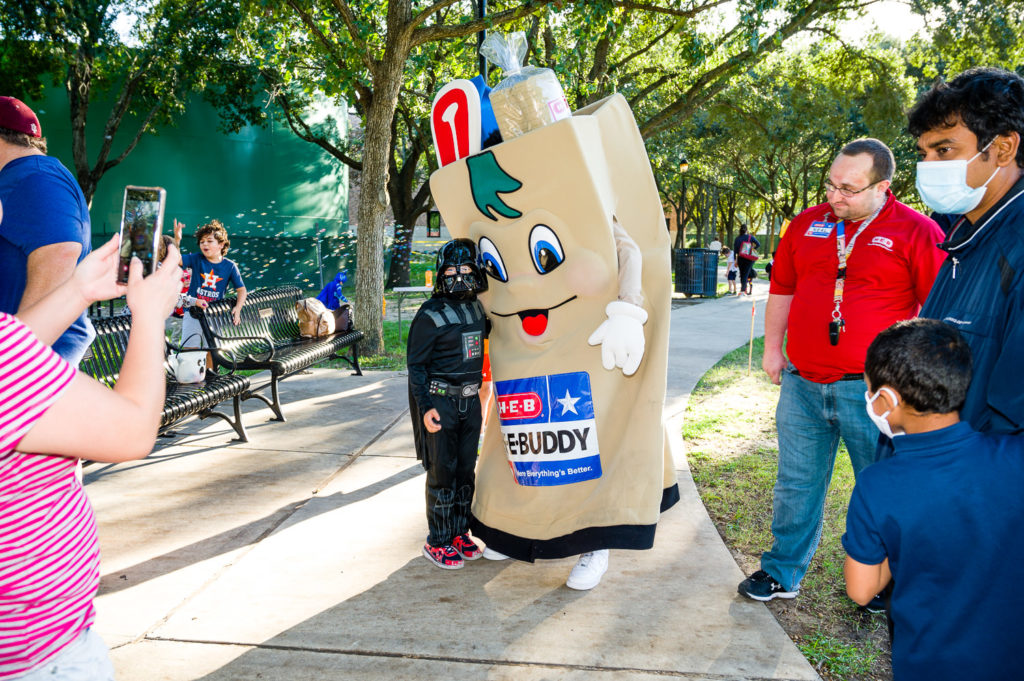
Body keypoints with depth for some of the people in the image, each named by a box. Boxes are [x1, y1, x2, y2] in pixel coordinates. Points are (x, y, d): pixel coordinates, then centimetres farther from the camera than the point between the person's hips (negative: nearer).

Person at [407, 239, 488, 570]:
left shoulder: (477, 308, 7)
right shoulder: (430, 314, -11)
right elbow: (416, 365, -10)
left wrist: (478, 391, 20)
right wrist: (425, 407, -16)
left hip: (470, 401, 6)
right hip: (440, 403, -6)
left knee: (466, 469, 13)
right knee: (442, 473, 1)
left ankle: (459, 533, 28)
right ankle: (437, 542, 15)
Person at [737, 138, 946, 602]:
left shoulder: (917, 232, -5)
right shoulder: (807, 224, 7)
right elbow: (781, 291, 16)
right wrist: (772, 350, 14)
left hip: (873, 390, -3)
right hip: (803, 383, 4)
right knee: (796, 484, 13)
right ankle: (783, 573, 28)